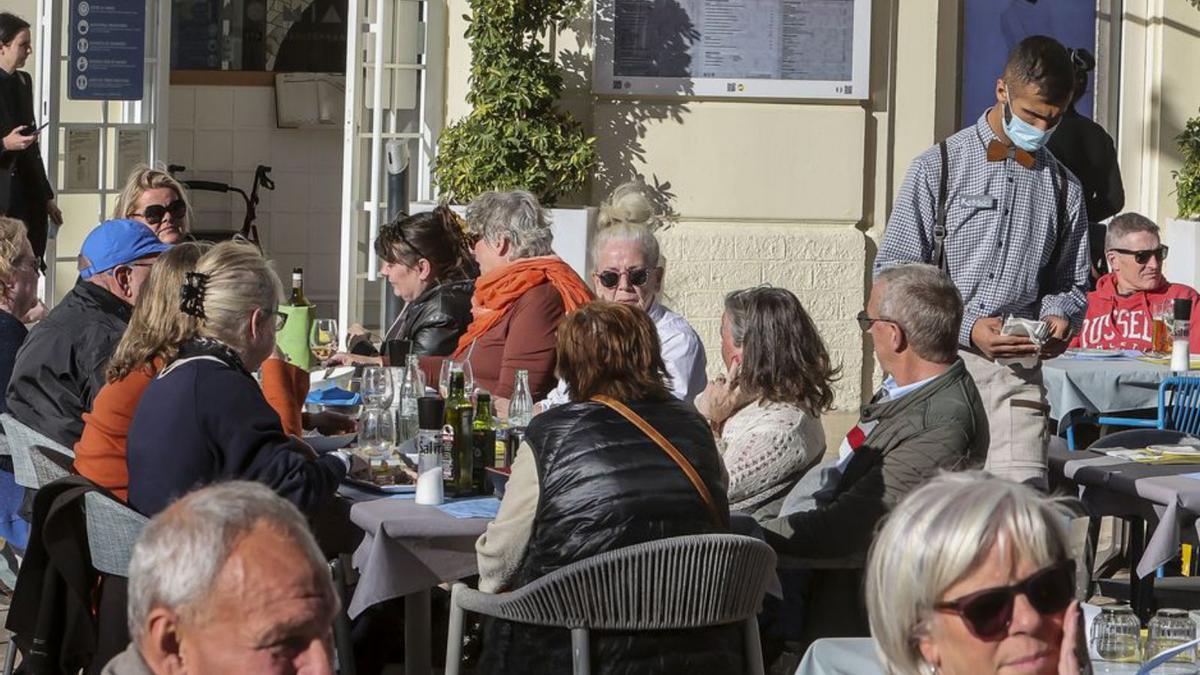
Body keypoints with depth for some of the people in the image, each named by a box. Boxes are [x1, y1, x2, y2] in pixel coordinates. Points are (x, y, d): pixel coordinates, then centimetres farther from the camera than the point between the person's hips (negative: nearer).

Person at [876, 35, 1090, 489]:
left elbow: (1070, 283, 23)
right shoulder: (938, 167, 3)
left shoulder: (1064, 189, 14)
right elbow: (893, 272, -1)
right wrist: (967, 329, -12)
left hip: (1016, 370, 2)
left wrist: (1059, 318, -2)